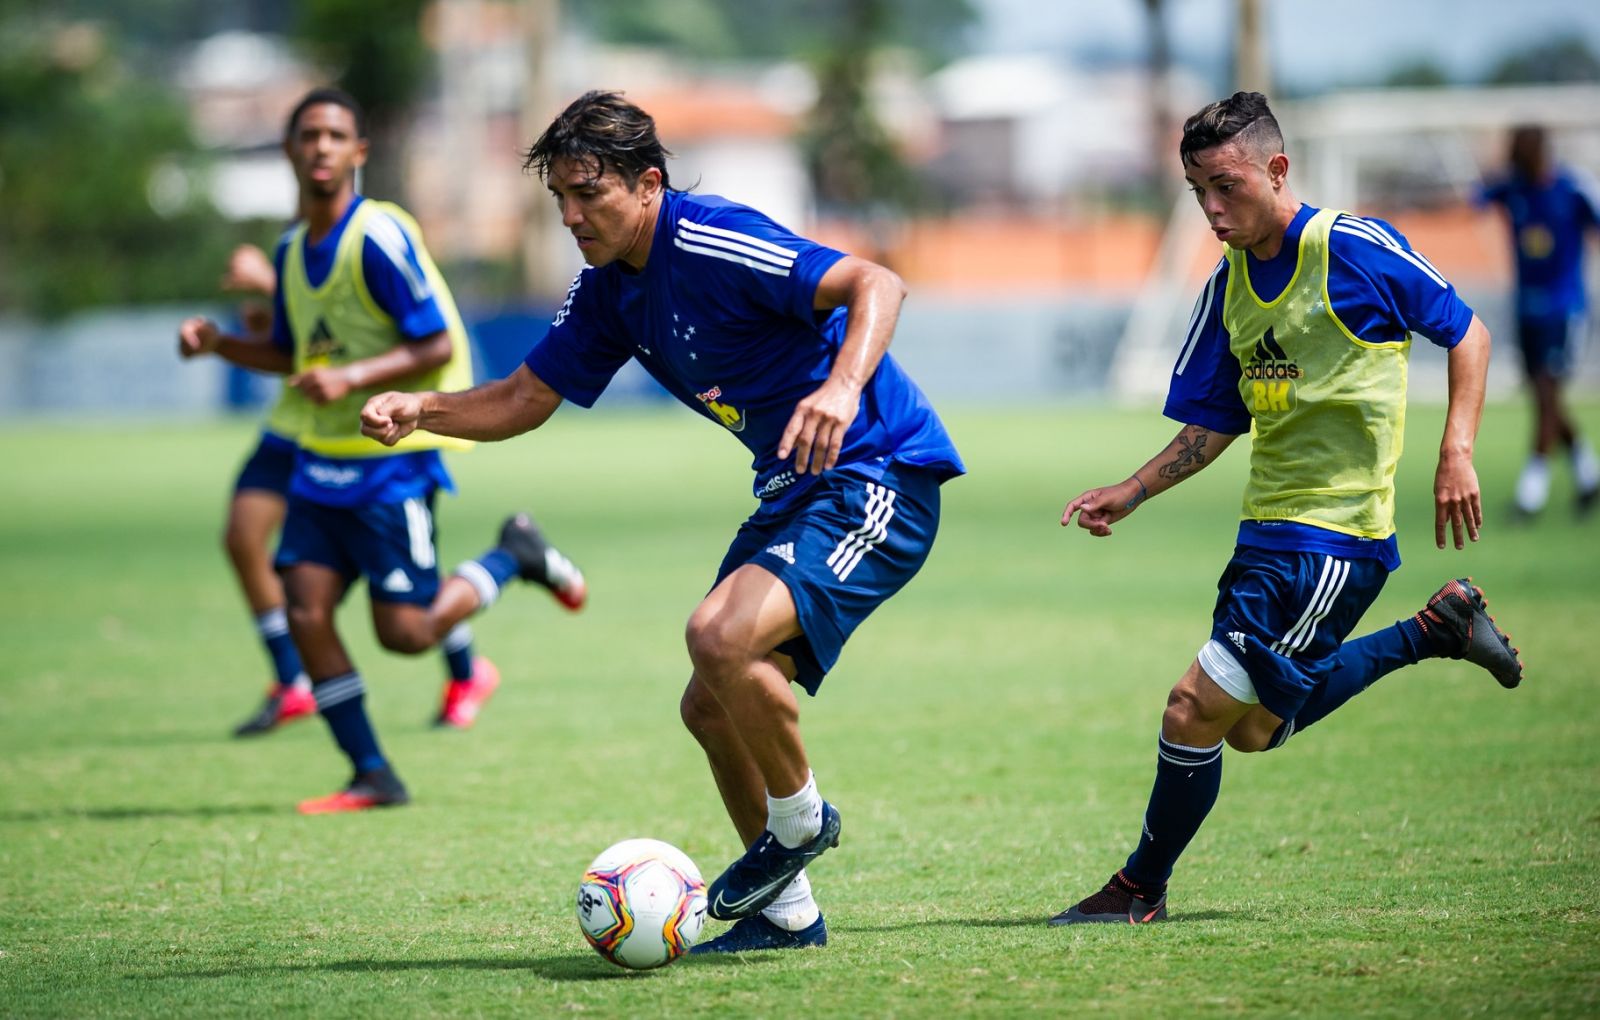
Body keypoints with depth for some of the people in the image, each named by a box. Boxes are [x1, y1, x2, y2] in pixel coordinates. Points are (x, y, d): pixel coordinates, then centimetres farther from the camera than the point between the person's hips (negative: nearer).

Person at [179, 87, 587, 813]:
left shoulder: (380, 237, -15)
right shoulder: (292, 251, 8)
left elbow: (438, 345, -16)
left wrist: (353, 378, -26)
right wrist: (218, 343, 6)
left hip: (392, 459, -7)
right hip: (321, 457, 7)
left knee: (405, 632, -6)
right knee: (305, 610, -5)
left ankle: (515, 556, 19)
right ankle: (373, 777, 4)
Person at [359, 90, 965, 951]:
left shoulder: (713, 242, -20)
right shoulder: (609, 290, 7)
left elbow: (876, 284, -28)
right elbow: (523, 400, 13)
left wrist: (841, 389, -45)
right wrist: (420, 410, -5)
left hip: (876, 472, -10)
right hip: (795, 490, 10)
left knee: (721, 635, -28)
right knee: (712, 709, 9)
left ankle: (799, 821, -4)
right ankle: (787, 910, 22)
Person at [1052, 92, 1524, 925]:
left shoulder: (1354, 248, -12)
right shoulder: (1229, 287, 9)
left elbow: (1466, 333, -3)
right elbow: (1212, 427, 16)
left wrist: (1456, 453, -14)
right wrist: (1130, 494, 3)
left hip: (1336, 535, -8)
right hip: (1269, 528, 8)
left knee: (1195, 710, -12)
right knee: (1252, 728, 17)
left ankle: (1141, 890, 7)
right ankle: (1439, 627, 26)